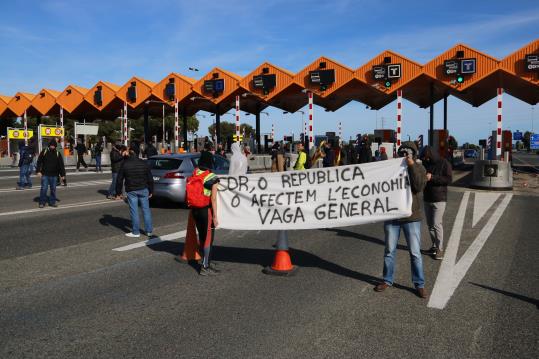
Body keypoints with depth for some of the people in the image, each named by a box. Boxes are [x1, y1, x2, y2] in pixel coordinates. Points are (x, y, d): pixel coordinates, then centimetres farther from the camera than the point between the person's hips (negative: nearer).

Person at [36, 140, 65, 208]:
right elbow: (39, 162, 2)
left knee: (53, 189, 7)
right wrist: (38, 171, -7)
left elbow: (61, 165, 6)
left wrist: (62, 174, 3)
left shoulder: (58, 154, 4)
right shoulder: (44, 152, 0)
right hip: (45, 174, -2)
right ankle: (42, 202, 5)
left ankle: (52, 202, 17)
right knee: (44, 188, -4)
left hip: (53, 175, 2)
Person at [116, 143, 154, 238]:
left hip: (131, 191, -2)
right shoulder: (143, 163, -1)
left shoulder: (124, 164, -8)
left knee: (134, 211, 3)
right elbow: (150, 178, 2)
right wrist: (151, 191, 11)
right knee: (146, 210, 9)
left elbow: (119, 180, -5)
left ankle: (136, 232, 9)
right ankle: (149, 231, 14)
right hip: (143, 190, 2)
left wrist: (118, 192, 5)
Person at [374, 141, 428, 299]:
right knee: (389, 250, 11)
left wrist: (412, 166, -21)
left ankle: (419, 284, 15)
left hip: (411, 217, -2)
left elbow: (419, 186, -18)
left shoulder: (419, 168, -1)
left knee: (415, 253, 2)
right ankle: (387, 280, 25)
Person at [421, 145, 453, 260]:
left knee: (437, 224, -10)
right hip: (427, 199, 6)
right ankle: (435, 246, 21)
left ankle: (440, 249, -1)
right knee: (430, 224, 10)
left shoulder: (444, 163, -8)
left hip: (439, 199, -6)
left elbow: (449, 179, -17)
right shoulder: (425, 164, 8)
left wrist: (432, 177, -24)